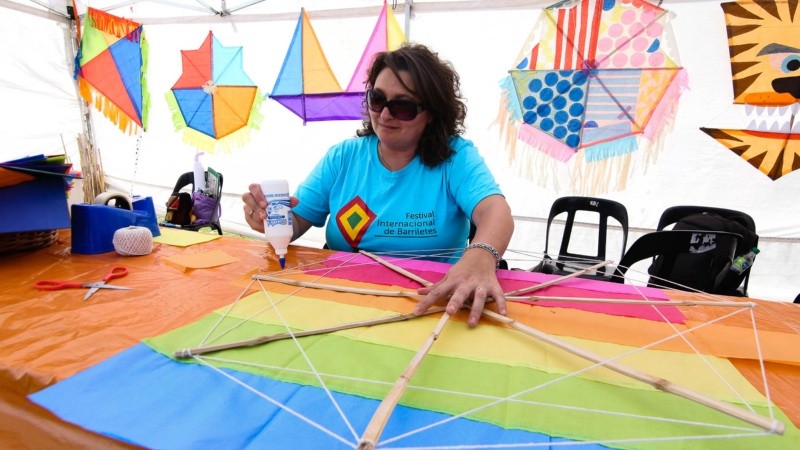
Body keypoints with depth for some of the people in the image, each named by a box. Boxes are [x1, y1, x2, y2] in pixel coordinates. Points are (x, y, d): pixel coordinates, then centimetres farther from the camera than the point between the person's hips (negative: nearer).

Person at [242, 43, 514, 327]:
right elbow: (297, 220, 4)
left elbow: (495, 211, -21)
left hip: (433, 303, -3)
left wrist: (480, 257, -43)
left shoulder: (456, 157, -4)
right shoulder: (343, 157, 5)